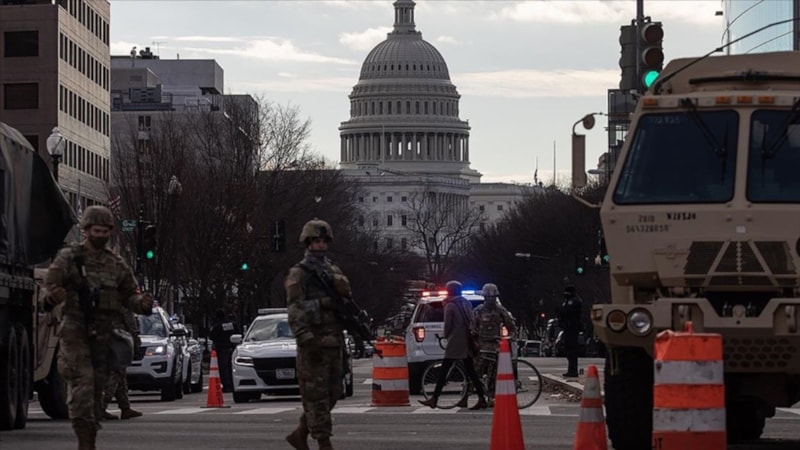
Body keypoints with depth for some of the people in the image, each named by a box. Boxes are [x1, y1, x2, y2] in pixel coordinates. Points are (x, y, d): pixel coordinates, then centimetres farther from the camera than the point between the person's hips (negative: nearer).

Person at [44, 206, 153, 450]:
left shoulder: (116, 263, 13)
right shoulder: (69, 257, 1)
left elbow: (129, 295, 15)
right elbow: (50, 284, -7)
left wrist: (142, 302, -8)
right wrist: (54, 295, -31)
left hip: (104, 335, 4)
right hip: (75, 331, -4)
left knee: (98, 386, 6)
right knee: (82, 384, -16)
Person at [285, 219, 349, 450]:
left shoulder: (334, 271, 19)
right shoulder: (299, 274, -3)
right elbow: (295, 310, -12)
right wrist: (307, 340, -21)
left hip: (335, 342, 7)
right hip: (314, 342, -7)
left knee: (332, 393, 9)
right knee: (316, 394, -5)